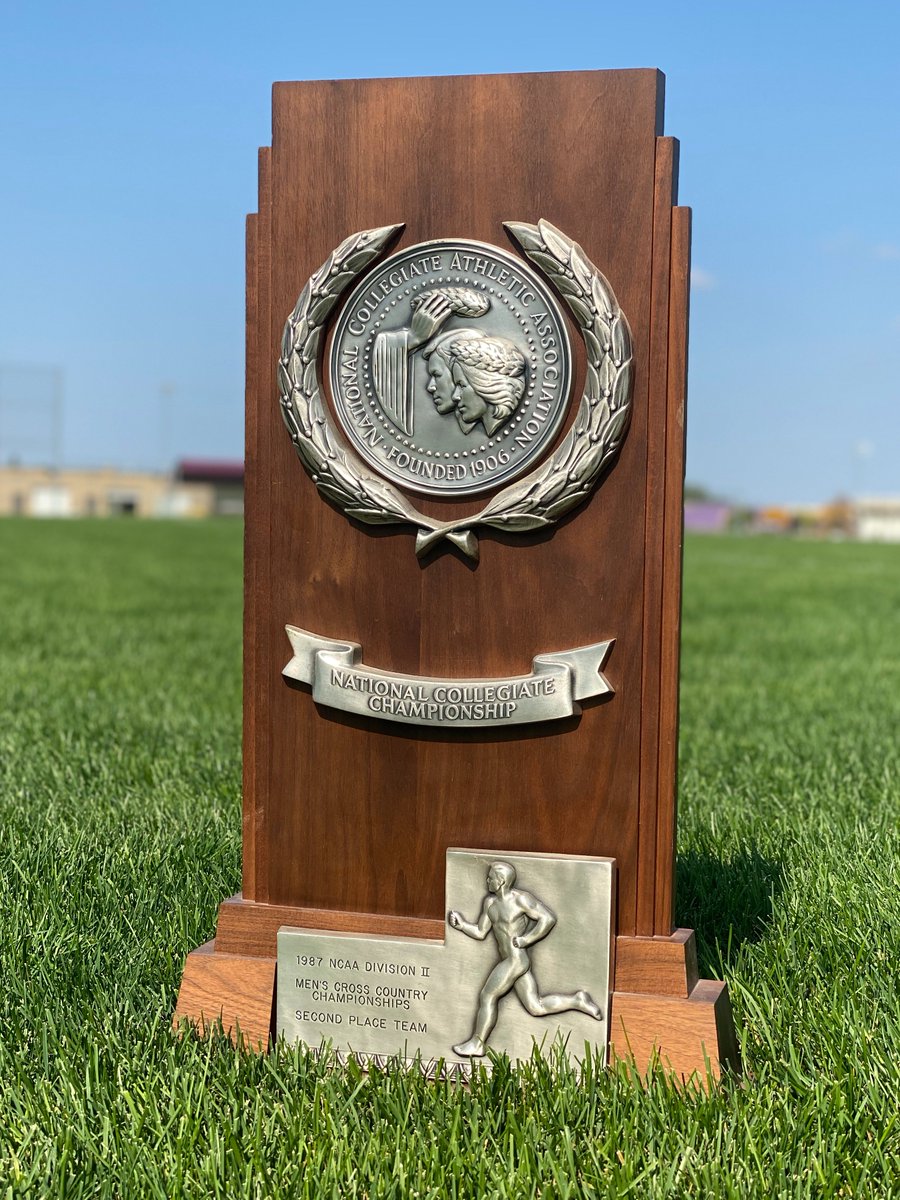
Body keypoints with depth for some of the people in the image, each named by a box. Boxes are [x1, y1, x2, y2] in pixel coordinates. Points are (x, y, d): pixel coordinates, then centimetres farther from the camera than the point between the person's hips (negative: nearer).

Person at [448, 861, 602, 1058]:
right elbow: (480, 932, 17)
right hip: (511, 962, 9)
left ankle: (477, 1044, 13)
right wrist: (461, 924, 2)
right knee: (537, 1008, 6)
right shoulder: (490, 901, 12)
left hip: (516, 960, -9)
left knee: (487, 997, 1)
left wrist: (525, 940, -16)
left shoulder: (520, 898, -12)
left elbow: (548, 919, -15)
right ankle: (577, 1000, 9)